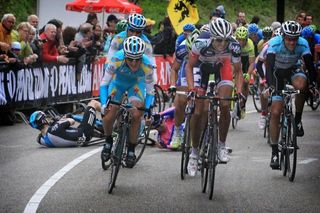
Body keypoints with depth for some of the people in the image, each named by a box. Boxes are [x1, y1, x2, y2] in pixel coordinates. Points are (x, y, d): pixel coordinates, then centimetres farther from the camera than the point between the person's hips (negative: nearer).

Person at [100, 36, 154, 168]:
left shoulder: (147, 65, -35)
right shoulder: (117, 60, -38)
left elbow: (150, 91, -23)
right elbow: (104, 83, -28)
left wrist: (147, 110, -37)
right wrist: (104, 103, -41)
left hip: (136, 83, 0)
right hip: (118, 81, 0)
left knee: (136, 115, -18)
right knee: (108, 116, -13)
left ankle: (131, 150, 2)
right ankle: (108, 142, 18)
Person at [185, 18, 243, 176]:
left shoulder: (234, 46, -33)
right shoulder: (201, 43, -38)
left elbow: (238, 71, -16)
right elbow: (189, 66, -22)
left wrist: (239, 91, -28)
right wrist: (191, 88, -34)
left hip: (222, 67, 1)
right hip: (202, 66, -1)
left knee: (225, 105, -18)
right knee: (198, 112, -6)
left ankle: (221, 145, 2)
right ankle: (194, 152, 11)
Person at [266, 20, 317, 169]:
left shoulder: (303, 44, -25)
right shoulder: (275, 43, -30)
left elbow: (310, 65, -28)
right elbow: (269, 65, -37)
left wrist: (313, 84, -41)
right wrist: (271, 84, -51)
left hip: (293, 69, 1)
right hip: (278, 72, -1)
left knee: (300, 84, -37)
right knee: (275, 112, -10)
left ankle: (298, 118, -14)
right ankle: (274, 151, -2)